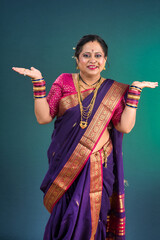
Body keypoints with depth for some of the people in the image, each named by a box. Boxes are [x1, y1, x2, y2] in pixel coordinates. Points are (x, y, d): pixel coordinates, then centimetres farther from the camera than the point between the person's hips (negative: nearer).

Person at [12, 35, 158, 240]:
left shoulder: (113, 90, 3)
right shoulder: (64, 81, 2)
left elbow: (125, 126, -7)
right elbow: (43, 117, -4)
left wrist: (134, 91, -9)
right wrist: (38, 82, -12)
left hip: (98, 166, 0)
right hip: (65, 162, 1)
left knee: (89, 217, 7)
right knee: (63, 214, 9)